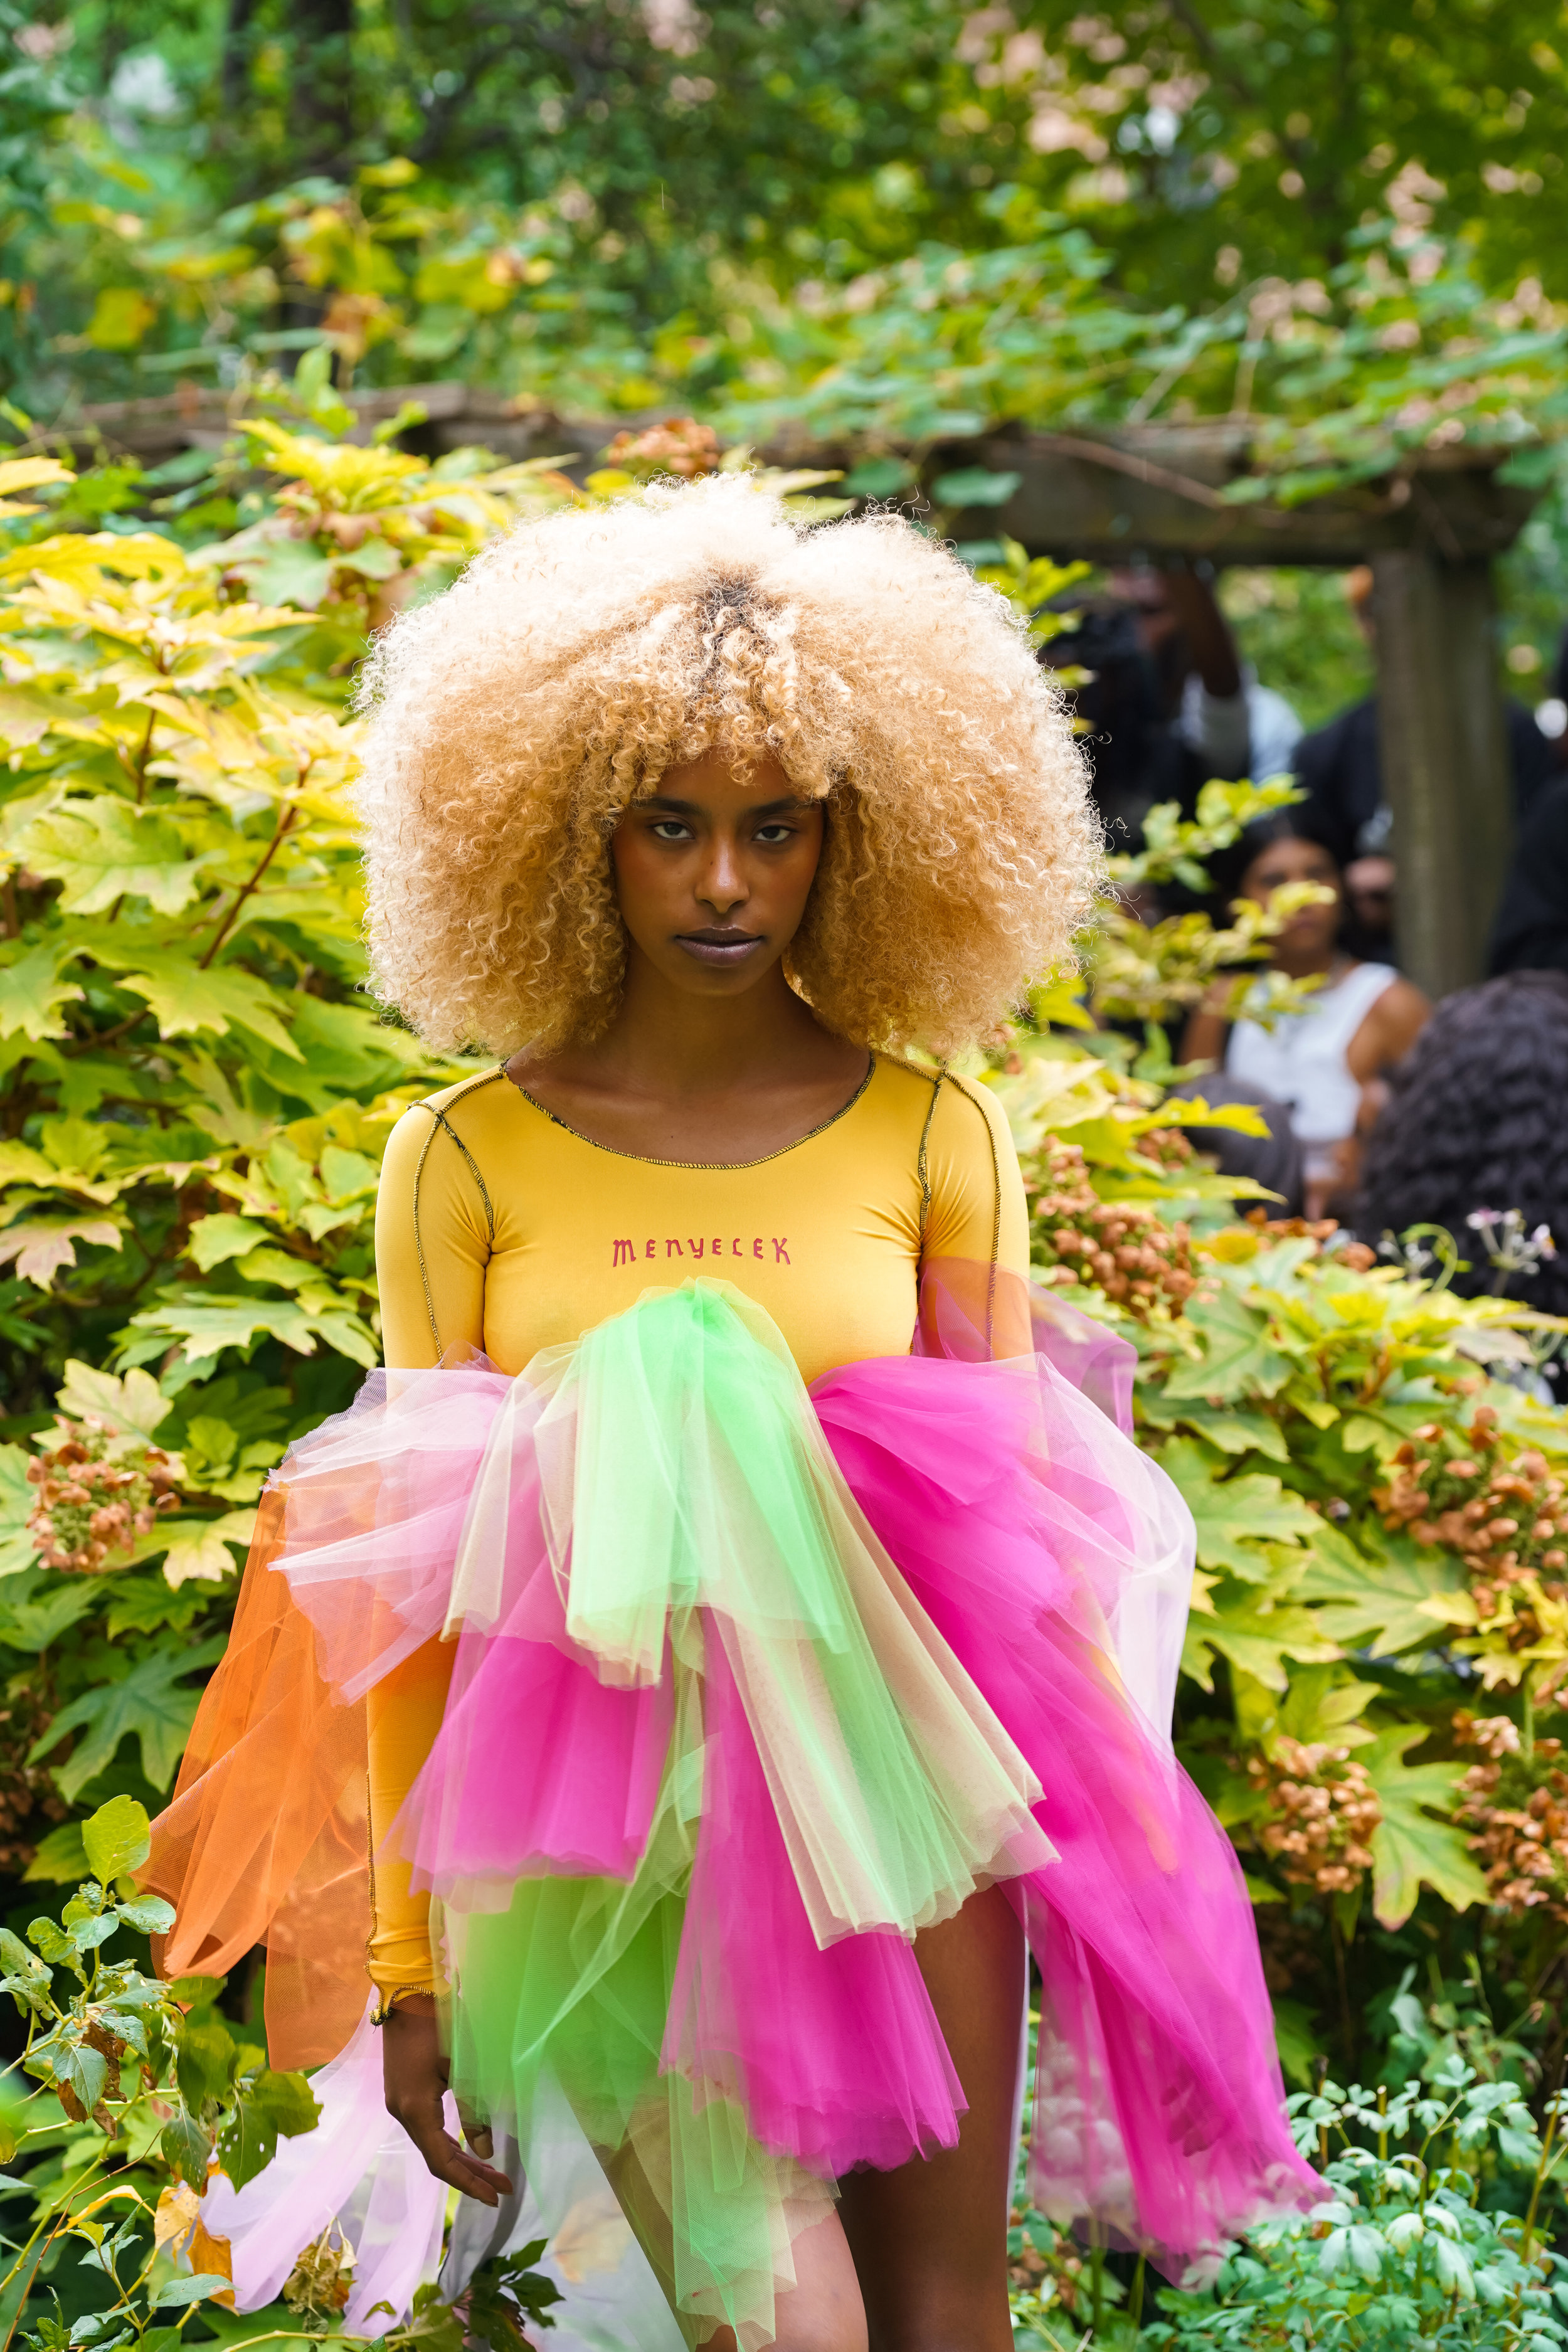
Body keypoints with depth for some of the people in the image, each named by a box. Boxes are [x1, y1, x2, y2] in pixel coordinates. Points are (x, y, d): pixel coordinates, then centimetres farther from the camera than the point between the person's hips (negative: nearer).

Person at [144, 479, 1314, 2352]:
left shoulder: (934, 1136, 1)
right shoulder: (464, 1161, -2)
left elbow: (1022, 1523, 8)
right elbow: (412, 1580, 1)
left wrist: (1121, 1848, 7)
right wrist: (404, 1956, 0)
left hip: (890, 1773, 1)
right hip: (592, 1813, -1)